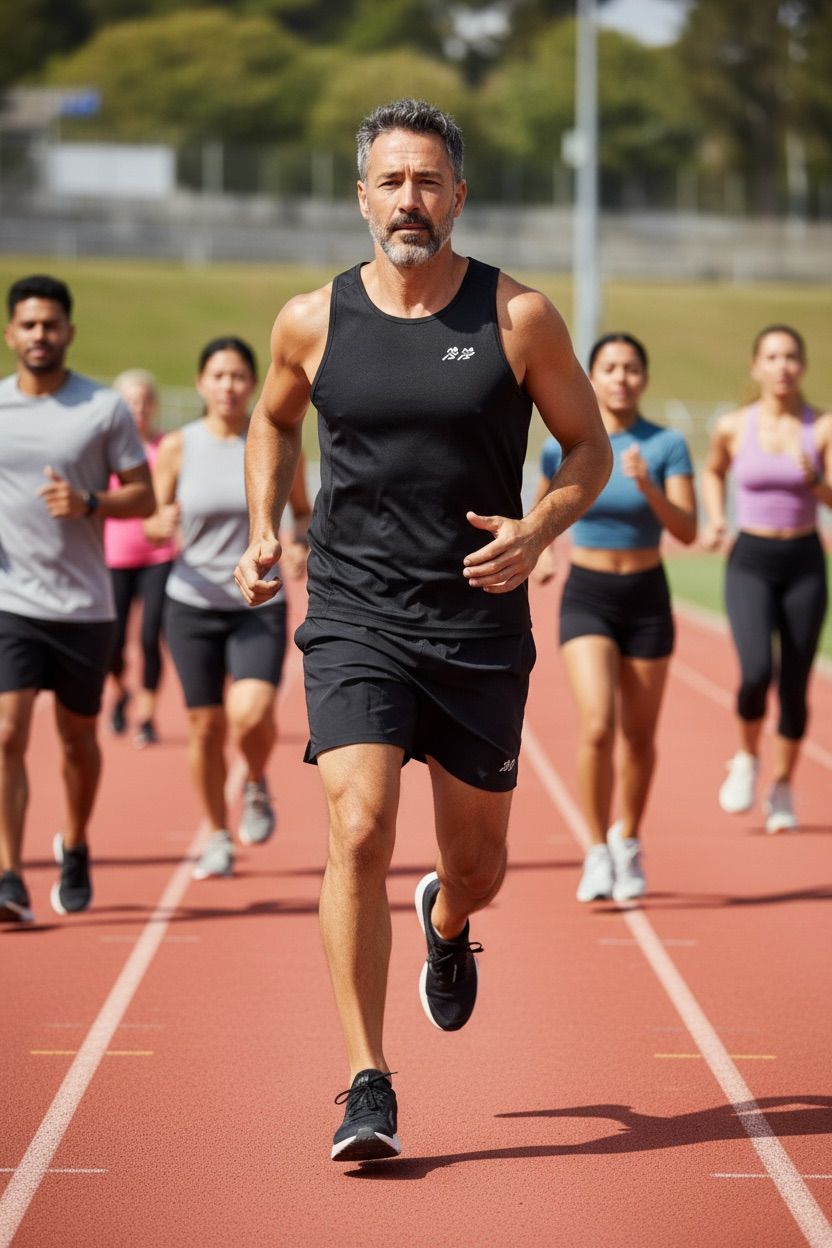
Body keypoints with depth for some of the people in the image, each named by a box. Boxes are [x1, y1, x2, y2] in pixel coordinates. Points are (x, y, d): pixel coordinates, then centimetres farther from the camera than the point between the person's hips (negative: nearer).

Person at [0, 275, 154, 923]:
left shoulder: (106, 408, -1)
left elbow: (143, 496, 1)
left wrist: (88, 503, -18)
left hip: (85, 604, 0)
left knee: (78, 738, 13)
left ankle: (75, 847, 38)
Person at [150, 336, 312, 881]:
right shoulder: (178, 447, -1)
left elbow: (305, 512, 10)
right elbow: (152, 519, 6)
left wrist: (298, 538, -12)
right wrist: (163, 524, -17)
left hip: (259, 605, -1)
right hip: (193, 604, 1)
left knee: (251, 713, -21)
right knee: (206, 726, 4)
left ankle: (257, 789, 12)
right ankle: (218, 836, 25)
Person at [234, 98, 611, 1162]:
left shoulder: (519, 317, -4)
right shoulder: (311, 323, 0)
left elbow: (589, 447, 5)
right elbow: (272, 420, 21)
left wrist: (539, 528, -14)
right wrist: (263, 535, 7)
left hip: (480, 626, 1)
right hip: (354, 619, -1)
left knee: (477, 863, 12)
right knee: (358, 836, -18)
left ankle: (447, 922, 52)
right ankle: (367, 1089, -11)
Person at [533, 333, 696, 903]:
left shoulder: (668, 446, -7)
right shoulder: (564, 447, -4)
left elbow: (688, 531, -15)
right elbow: (546, 501, 16)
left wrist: (648, 486, -29)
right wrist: (539, 551, 5)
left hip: (646, 600, 1)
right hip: (586, 599, -1)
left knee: (639, 736, 10)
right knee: (597, 727, -18)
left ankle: (628, 841, 34)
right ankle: (597, 854, -7)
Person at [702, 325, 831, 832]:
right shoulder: (734, 427, -1)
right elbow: (714, 472, 20)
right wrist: (716, 520, 5)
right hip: (750, 562, -1)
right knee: (756, 671, -20)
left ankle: (783, 787, 24)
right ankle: (747, 759, 9)